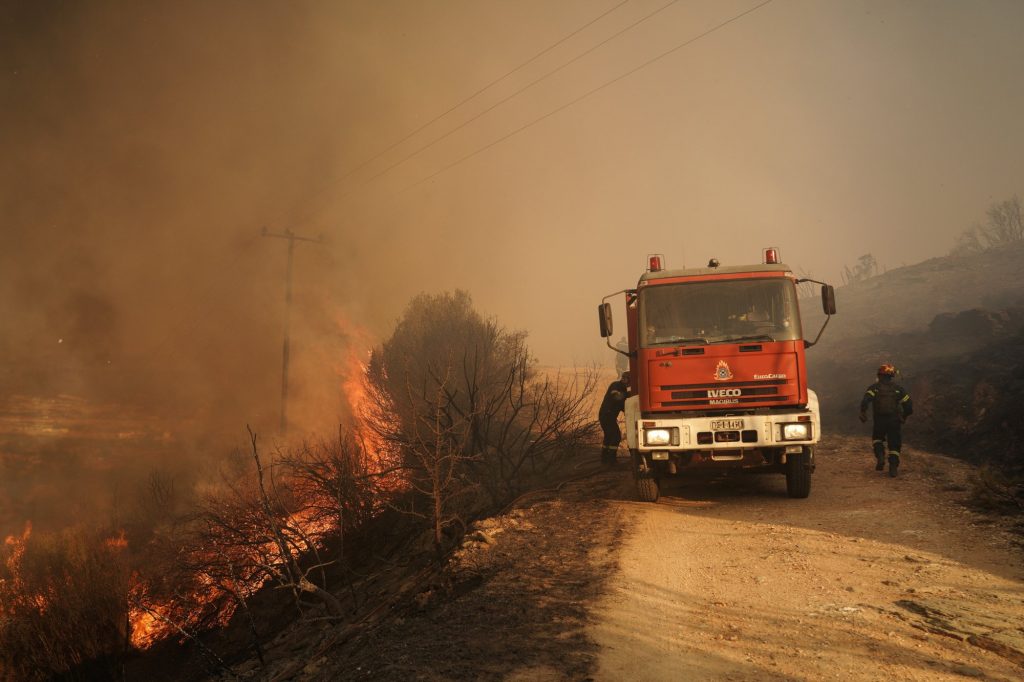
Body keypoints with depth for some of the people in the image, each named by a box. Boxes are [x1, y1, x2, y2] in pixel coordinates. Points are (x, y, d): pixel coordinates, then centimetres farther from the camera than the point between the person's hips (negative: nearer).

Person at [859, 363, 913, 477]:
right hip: (895, 421, 1)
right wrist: (904, 416, 17)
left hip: (879, 421, -1)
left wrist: (863, 412, -9)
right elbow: (908, 404, 4)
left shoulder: (874, 387, 3)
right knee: (894, 445, 10)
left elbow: (866, 399, -16)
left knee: (877, 439, 23)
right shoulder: (898, 388, 7)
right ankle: (893, 468, 1)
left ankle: (880, 457, 0)